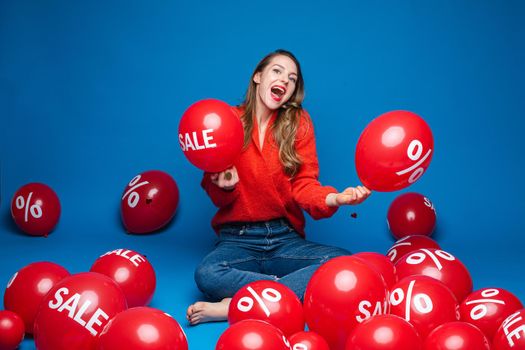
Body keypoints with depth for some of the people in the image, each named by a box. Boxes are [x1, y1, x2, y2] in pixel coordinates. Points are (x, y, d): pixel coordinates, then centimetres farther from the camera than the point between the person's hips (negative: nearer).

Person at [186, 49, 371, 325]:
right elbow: (218, 198, 5)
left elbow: (304, 186, -2)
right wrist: (225, 187, -20)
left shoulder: (299, 124, 5)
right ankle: (295, 288, -19)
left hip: (285, 238, 2)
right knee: (206, 274, -34)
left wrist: (334, 198, -24)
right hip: (237, 239, -2)